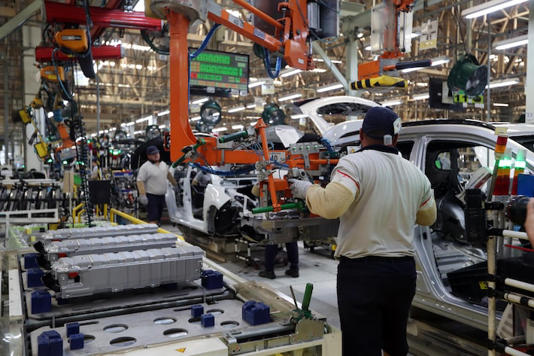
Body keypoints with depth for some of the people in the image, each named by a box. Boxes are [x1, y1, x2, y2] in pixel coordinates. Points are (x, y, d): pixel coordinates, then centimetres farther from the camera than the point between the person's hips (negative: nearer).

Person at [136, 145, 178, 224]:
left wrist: (175, 184, 31)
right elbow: (140, 181, -17)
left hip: (162, 196, 7)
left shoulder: (163, 164, 11)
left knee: (158, 218, 15)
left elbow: (168, 174, 28)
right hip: (151, 196, -7)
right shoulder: (145, 167, -11)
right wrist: (142, 195, -24)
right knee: (153, 219, -11)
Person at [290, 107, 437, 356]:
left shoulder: (355, 163, -12)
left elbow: (330, 205, -25)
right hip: (404, 270, 6)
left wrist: (308, 190, -7)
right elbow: (428, 218, 21)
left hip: (362, 272, -6)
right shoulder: (415, 174, 8)